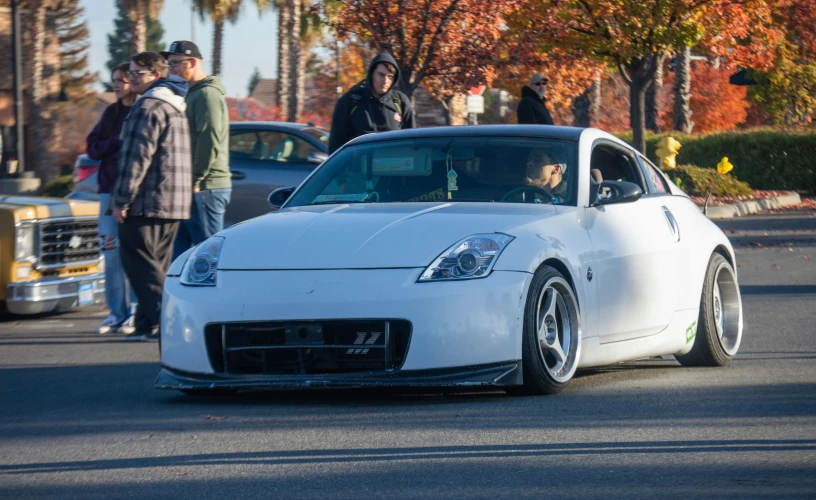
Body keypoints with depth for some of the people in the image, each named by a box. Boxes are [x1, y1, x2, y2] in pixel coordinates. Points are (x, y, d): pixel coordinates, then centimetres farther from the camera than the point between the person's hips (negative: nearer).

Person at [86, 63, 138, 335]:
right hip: (110, 189, 5)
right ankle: (117, 312, 9)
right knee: (111, 251, 3)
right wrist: (117, 142, -6)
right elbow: (93, 148, 11)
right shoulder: (112, 113, 16)